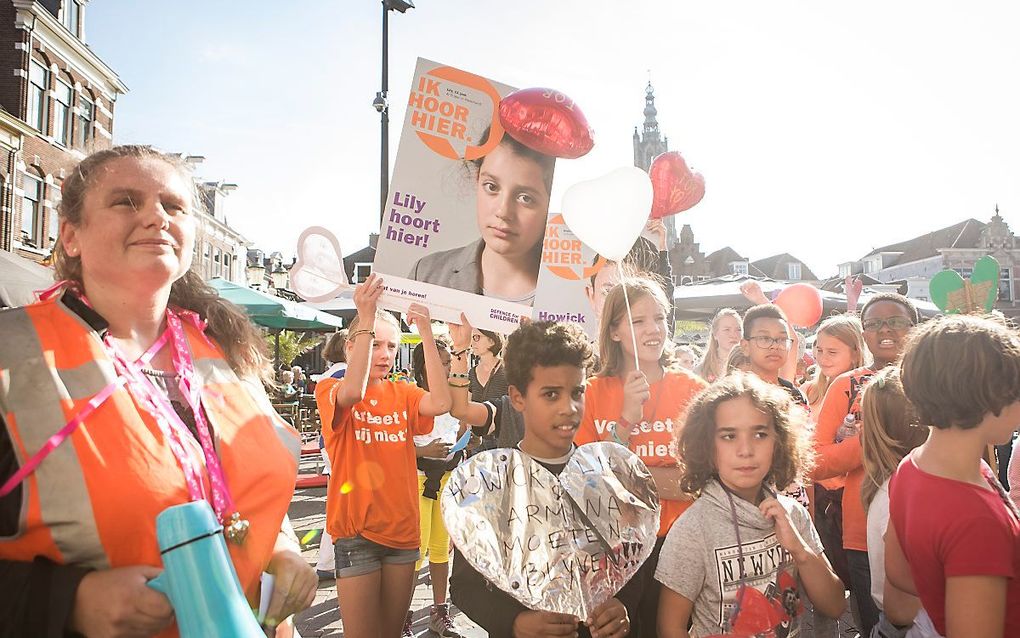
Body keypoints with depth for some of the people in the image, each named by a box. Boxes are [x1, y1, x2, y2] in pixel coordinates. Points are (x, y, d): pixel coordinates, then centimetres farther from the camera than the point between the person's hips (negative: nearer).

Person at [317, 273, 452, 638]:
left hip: (403, 528, 4)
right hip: (356, 530, -4)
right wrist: (366, 319, -31)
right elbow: (352, 393, -28)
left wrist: (426, 333, -20)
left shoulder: (402, 394, 6)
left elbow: (440, 403, -14)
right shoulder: (330, 390, -3)